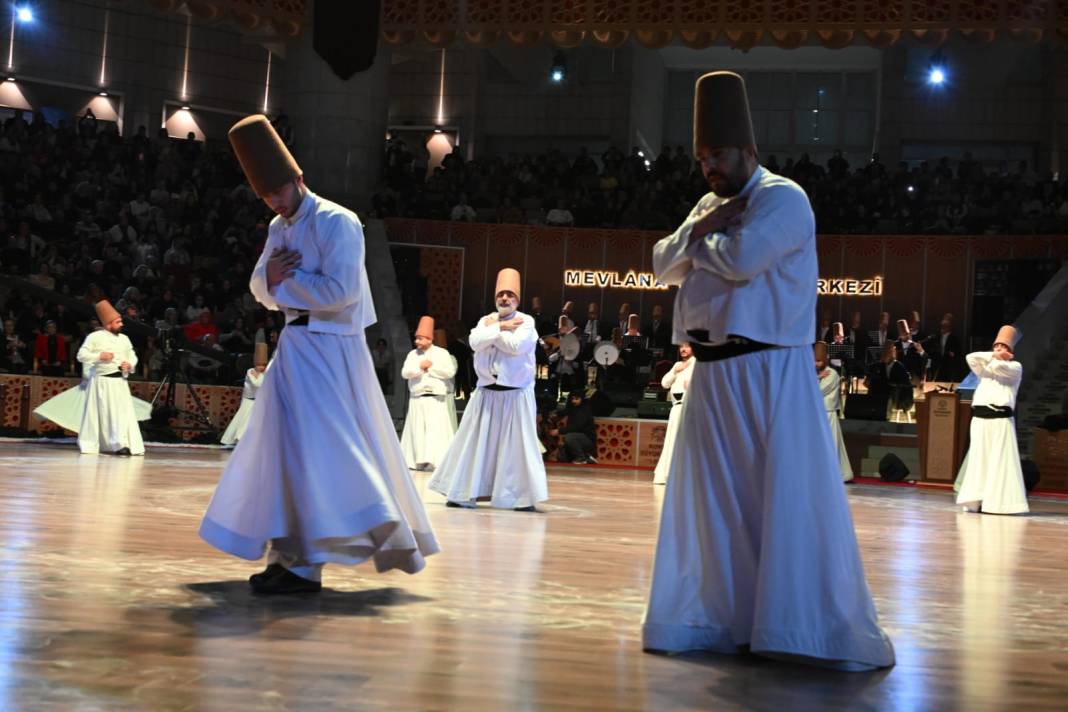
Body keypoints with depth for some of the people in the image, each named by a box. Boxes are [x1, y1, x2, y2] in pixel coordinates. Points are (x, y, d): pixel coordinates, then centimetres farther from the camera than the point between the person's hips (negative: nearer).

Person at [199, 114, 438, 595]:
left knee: (310, 448, -11)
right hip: (297, 346, 9)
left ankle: (303, 564, -7)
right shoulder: (279, 228, 13)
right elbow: (262, 290, 16)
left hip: (328, 348, -9)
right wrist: (271, 277, -8)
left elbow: (339, 291, -22)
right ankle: (294, 555, 19)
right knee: (289, 446, 11)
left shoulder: (336, 222, -12)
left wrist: (283, 280, -10)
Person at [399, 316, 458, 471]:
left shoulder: (441, 353, 0)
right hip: (416, 399, 4)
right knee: (418, 430, 5)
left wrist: (431, 368, -10)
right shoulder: (412, 354, 11)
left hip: (436, 399, -4)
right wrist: (419, 367, -13)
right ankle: (418, 460, 10)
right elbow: (405, 373, 1)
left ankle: (438, 461, -16)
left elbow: (450, 372, -10)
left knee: (437, 429, -11)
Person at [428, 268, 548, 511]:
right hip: (487, 393, 4)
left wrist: (493, 329, -9)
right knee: (475, 442, 5)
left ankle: (524, 497, -1)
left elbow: (515, 346, -22)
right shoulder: (486, 320, 9)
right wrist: (501, 327, -14)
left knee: (518, 445, -5)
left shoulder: (526, 322, -4)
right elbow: (475, 342, -9)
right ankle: (464, 493, 11)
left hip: (516, 394, -4)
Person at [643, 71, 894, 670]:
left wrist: (699, 240, -3)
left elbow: (741, 257, -23)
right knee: (714, 502, 11)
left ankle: (815, 630, 0)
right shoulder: (712, 204, 18)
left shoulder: (783, 198, -8)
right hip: (714, 373, 8)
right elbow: (664, 266, 10)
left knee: (789, 500, -7)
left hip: (771, 374, -8)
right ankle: (723, 619, 21)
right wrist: (702, 229, -6)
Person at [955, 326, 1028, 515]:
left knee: (1000, 461, -9)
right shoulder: (985, 368, 24)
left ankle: (998, 502, -11)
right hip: (980, 418, 5)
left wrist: (993, 360, 11)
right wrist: (993, 356, 1)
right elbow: (971, 358, 6)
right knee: (978, 460, 1)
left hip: (1001, 419, -5)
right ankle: (976, 501, 0)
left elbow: (999, 366, -11)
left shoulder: (1015, 368, 9)